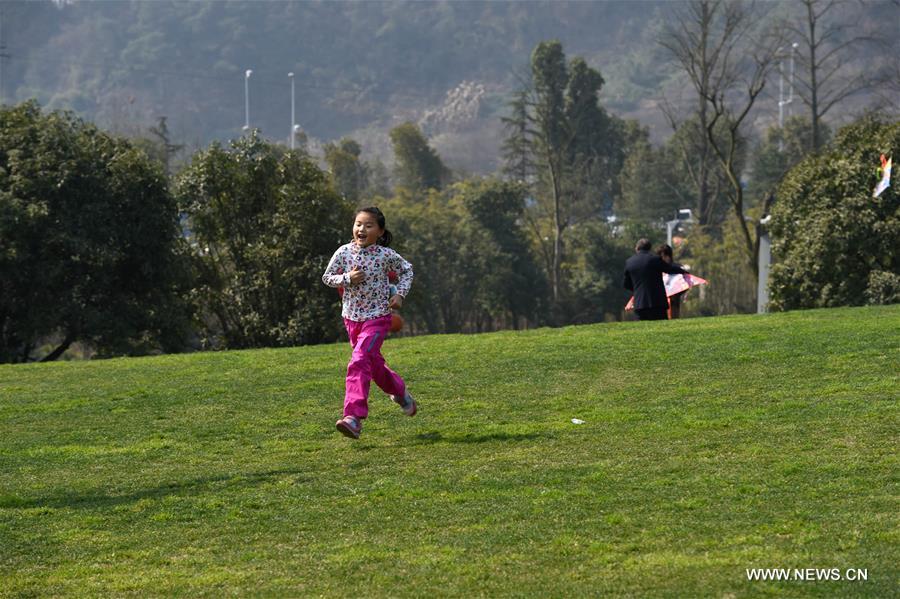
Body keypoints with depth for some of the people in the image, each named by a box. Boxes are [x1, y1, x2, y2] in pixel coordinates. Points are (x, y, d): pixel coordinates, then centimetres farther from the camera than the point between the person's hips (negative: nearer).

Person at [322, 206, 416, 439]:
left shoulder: (386, 255, -10)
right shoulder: (344, 252, -6)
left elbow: (406, 270, 9)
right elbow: (327, 277, 2)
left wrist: (400, 293, -5)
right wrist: (348, 278, -15)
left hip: (377, 317, -4)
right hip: (352, 317, 4)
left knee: (359, 362, -21)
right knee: (374, 364, 20)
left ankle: (354, 418, -27)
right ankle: (400, 392, 49)